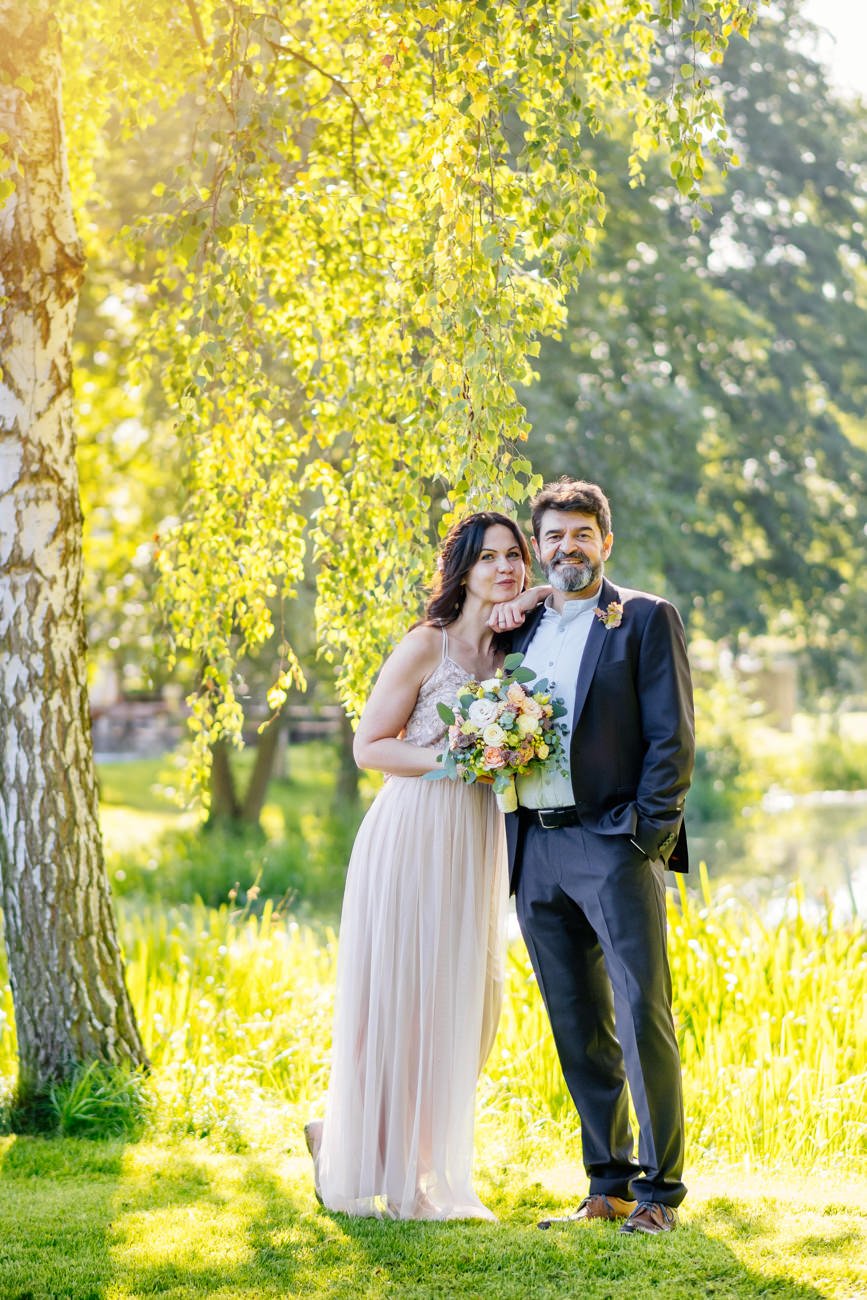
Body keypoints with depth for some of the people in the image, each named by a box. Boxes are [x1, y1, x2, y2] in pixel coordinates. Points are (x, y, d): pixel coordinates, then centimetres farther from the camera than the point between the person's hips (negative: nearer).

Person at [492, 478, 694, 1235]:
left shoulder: (647, 620, 3)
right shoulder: (520, 628, 18)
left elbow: (673, 737, -3)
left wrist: (647, 833, -12)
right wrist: (490, 622, 10)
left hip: (613, 842, -5)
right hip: (535, 851, 5)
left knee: (642, 1017, -8)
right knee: (579, 1030, 8)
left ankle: (659, 1191, -1)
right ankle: (609, 1185, 15)